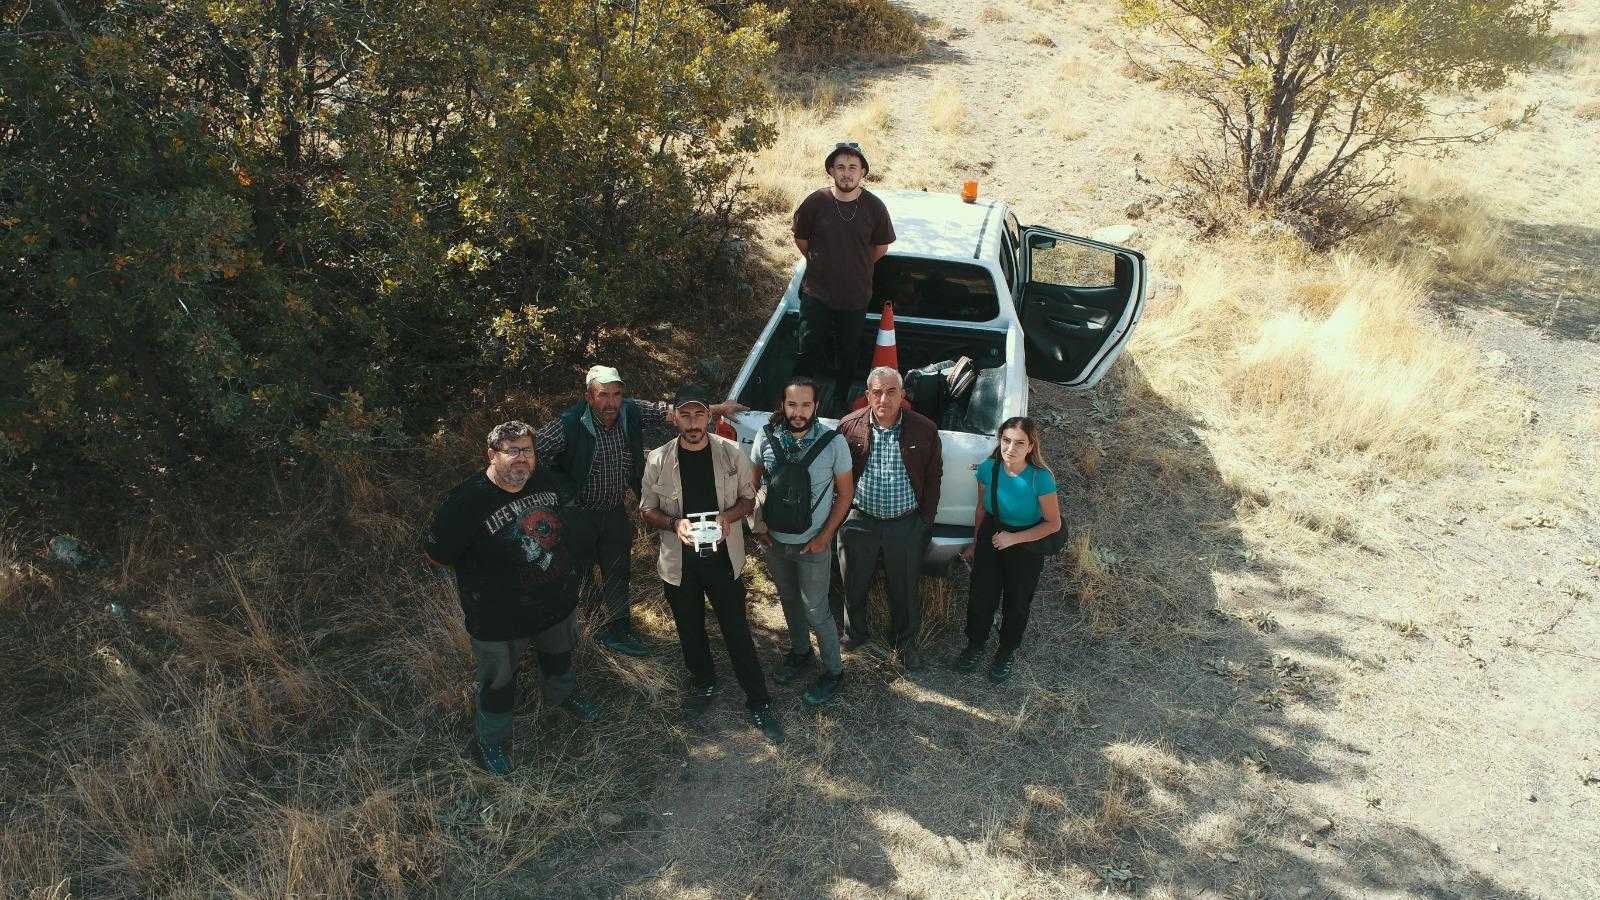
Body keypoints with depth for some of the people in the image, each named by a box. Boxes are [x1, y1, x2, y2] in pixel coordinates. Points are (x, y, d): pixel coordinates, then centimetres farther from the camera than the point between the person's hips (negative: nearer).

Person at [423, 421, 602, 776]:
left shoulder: (545, 480, -9)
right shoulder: (467, 500, -29)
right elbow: (435, 552, -20)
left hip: (558, 600, 6)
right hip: (499, 617, -6)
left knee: (559, 653, 32)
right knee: (500, 681, 15)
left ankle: (563, 693, 63)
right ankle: (491, 738, 42)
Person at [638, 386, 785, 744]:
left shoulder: (731, 453, -8)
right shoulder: (658, 459, -7)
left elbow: (748, 498, 3)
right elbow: (646, 510, 1)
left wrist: (728, 516, -19)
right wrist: (674, 523, -19)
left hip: (723, 557, -1)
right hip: (679, 562, 1)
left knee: (738, 632, 4)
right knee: (691, 632, 18)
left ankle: (759, 703, 17)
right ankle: (704, 685, 43)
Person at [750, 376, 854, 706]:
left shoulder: (832, 442, -18)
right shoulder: (766, 437, -11)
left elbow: (845, 493, -8)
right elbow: (752, 482, 4)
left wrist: (825, 536, -11)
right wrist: (758, 524, -2)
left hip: (813, 545, -4)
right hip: (774, 541, 4)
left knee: (816, 611, 4)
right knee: (788, 600, 23)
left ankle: (833, 671, 25)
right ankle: (800, 653, 45)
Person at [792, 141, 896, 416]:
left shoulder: (874, 206, -9)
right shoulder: (816, 202, -10)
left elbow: (881, 247, 7)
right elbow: (800, 237, 7)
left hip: (855, 295, 1)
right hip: (817, 293, -1)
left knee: (848, 352, 15)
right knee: (810, 350, 2)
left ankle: (839, 400, 34)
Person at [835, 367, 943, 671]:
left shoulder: (924, 430, -8)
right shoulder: (849, 426, -7)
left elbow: (933, 477, 2)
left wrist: (926, 518, 1)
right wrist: (841, 513, 1)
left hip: (906, 524, 0)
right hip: (859, 520, 1)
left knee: (905, 589, 13)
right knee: (854, 584, 17)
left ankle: (904, 642, 36)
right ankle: (856, 632, 43)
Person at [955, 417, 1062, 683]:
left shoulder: (1041, 478, -26)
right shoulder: (988, 468, -15)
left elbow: (1053, 523, -16)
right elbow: (982, 508, 3)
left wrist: (1014, 538, -22)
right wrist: (975, 543, 13)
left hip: (1026, 547, -2)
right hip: (990, 540, 3)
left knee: (1016, 603, 16)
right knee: (981, 596, 12)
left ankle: (1006, 652, 41)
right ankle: (976, 644, 40)